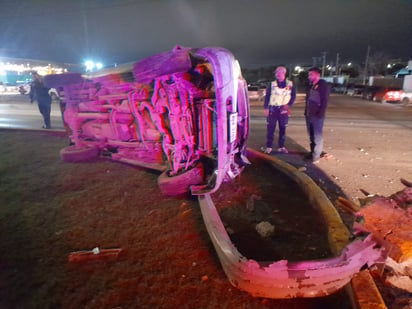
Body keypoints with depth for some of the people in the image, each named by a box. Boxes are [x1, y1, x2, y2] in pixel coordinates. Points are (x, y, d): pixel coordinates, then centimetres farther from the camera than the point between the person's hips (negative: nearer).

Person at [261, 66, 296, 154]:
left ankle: (281, 146, 16)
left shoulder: (290, 84, 3)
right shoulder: (272, 84, 2)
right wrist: (266, 108, -5)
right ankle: (269, 146, 6)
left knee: (283, 128, 7)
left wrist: (289, 105, -8)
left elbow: (293, 96, 7)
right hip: (273, 109, -1)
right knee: (270, 128, -1)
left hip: (284, 109, 1)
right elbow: (267, 96, 2)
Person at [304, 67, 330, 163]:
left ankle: (316, 155, 2)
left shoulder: (324, 85, -6)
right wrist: (306, 112, 13)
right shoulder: (310, 86, 15)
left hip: (317, 116, -7)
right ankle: (312, 152, 23)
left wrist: (320, 113, -18)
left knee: (317, 136, -3)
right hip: (309, 115, 7)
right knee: (311, 135, 13)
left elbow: (325, 101, -11)